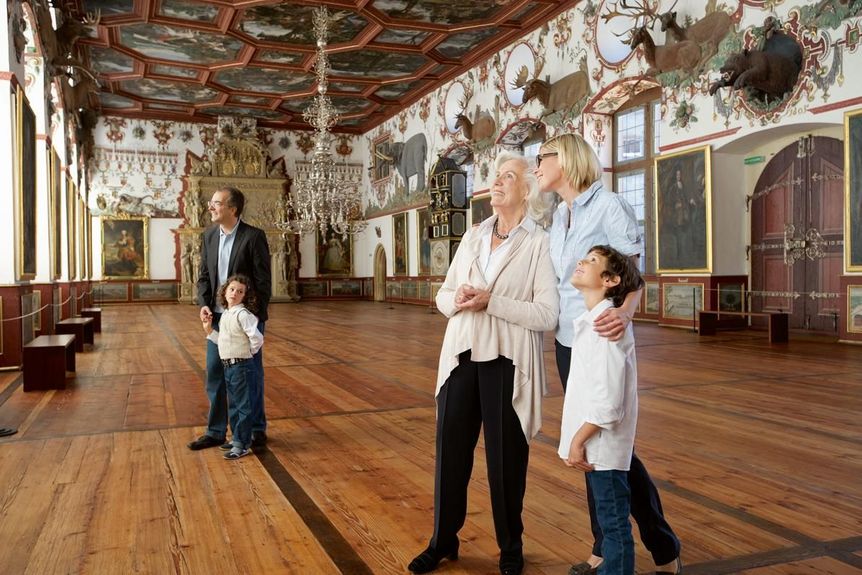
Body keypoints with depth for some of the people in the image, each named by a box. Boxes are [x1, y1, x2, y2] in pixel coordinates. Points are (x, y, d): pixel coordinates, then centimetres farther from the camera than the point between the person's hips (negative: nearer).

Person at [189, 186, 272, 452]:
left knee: (251, 375, 6)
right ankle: (216, 431, 23)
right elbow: (204, 275, 11)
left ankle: (257, 430, 20)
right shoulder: (209, 235, 7)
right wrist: (204, 304, -4)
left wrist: (256, 315, -14)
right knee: (215, 375, 10)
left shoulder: (254, 236, -11)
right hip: (218, 317, 5)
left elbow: (263, 280, -11)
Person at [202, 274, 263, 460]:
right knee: (233, 406, 20)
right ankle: (237, 439, 33)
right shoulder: (225, 314, 10)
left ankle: (243, 445, 8)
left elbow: (257, 338, -27)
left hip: (241, 366, -9)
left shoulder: (243, 314, -18)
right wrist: (209, 330, 9)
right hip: (228, 366, 9)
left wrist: (249, 352, -10)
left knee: (242, 406, 0)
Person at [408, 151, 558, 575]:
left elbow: (547, 315, -15)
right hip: (461, 357, 5)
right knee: (450, 450, 11)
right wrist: (456, 300, -10)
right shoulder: (472, 236, 11)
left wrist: (490, 302, -19)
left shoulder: (540, 243, -6)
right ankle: (443, 540, 30)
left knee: (505, 458, 8)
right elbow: (443, 295, 12)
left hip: (507, 363, -5)